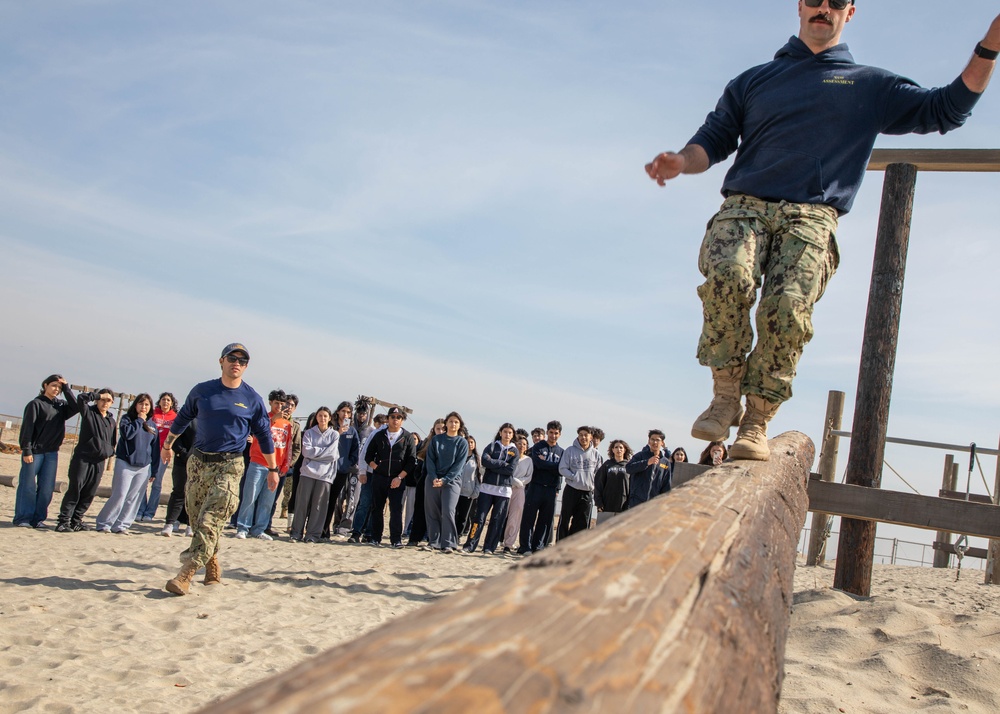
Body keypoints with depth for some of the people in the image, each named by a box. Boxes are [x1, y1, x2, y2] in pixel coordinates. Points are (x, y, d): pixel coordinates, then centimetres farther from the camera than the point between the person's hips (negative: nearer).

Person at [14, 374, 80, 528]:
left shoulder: (61, 405, 12)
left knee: (47, 488, 3)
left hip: (52, 452, 5)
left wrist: (66, 388, -4)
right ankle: (23, 518, 5)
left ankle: (38, 519, 9)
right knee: (28, 486, -2)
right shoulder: (36, 404, -3)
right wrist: (26, 451, -13)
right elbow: (27, 428, -7)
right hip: (34, 451, -5)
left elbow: (76, 408, -6)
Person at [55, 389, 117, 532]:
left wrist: (106, 455, 11)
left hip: (99, 462, 5)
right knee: (74, 491, -7)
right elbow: (81, 397, -18)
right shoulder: (88, 412, 0)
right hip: (82, 459, -5)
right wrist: (98, 395, -9)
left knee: (89, 495, 5)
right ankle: (63, 521, -4)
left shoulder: (111, 421, 14)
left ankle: (76, 520, 14)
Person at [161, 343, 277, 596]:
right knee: (196, 516, 7)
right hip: (198, 461, 4)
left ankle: (186, 573, -17)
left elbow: (264, 435, 7)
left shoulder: (252, 399, -1)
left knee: (210, 520, -15)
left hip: (229, 466, -3)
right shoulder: (202, 391, 4)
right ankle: (212, 564, 23)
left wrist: (273, 469, 8)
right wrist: (168, 445, 28)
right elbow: (183, 418, 20)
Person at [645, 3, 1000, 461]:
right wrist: (681, 161, -4)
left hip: (810, 217, 0)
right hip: (743, 205, 1)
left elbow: (947, 110, 22)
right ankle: (725, 397, -17)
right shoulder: (754, 80, 26)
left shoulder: (872, 85, 25)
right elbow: (714, 139, 18)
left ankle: (756, 423, -16)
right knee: (728, 275, -32)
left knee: (787, 307, -27)